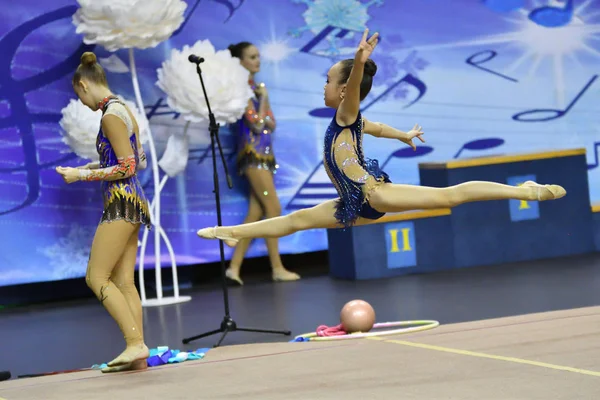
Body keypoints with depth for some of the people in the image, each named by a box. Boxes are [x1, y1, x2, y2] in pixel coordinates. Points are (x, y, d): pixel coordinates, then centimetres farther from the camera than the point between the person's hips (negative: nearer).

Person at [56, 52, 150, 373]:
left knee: (97, 277, -7)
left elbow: (126, 167, -16)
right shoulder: (123, 110, 15)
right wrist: (94, 166, 19)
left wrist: (81, 175, -11)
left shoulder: (111, 115, -13)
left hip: (121, 202, -9)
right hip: (131, 202, 9)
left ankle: (136, 343, -12)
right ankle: (138, 355, 5)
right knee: (123, 282, 7)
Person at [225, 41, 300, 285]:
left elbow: (271, 124, 15)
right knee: (273, 209, -8)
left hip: (264, 154, 8)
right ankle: (277, 268, -4)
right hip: (253, 154, -8)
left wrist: (263, 108, -3)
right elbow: (256, 125, -14)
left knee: (255, 213, 5)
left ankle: (234, 267, 5)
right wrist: (263, 98, -6)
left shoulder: (256, 87, 16)